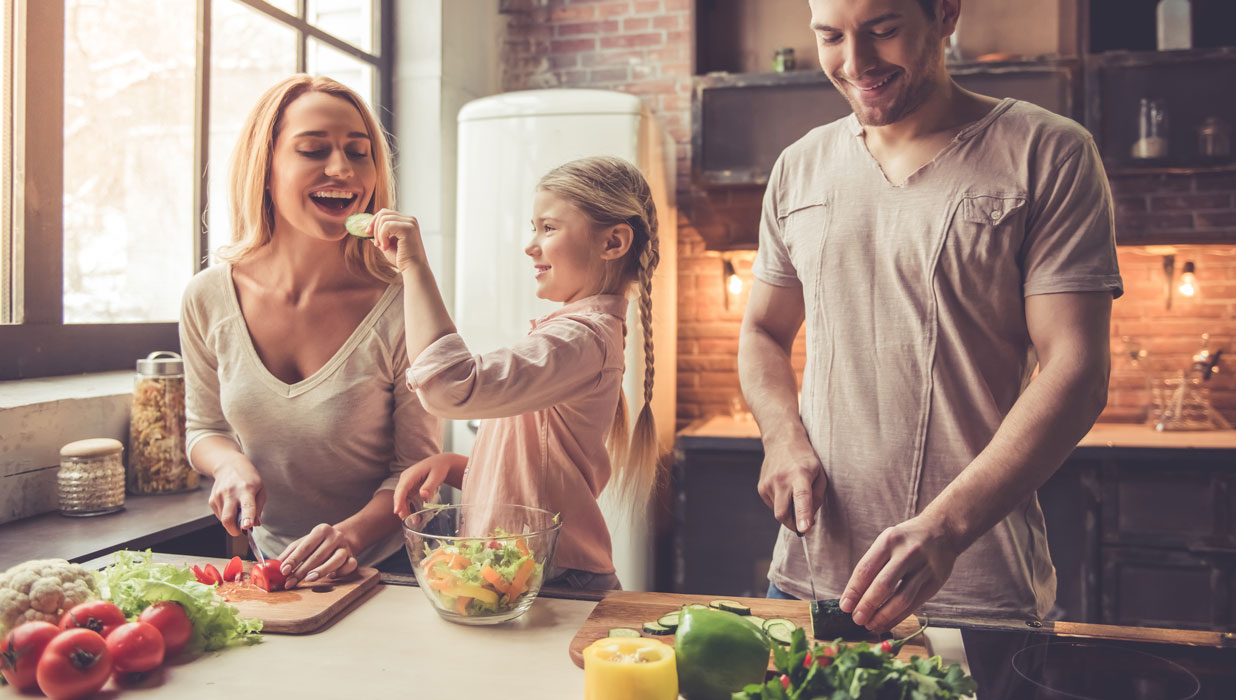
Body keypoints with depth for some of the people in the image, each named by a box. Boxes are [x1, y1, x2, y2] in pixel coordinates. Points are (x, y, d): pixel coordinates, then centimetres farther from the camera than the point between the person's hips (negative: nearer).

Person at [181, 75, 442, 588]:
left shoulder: (401, 306, -15)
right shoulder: (208, 299, -5)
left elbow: (416, 467, -8)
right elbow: (204, 427, 12)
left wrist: (352, 534, -24)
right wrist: (230, 463, -9)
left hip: (383, 566, -2)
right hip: (267, 566, 3)